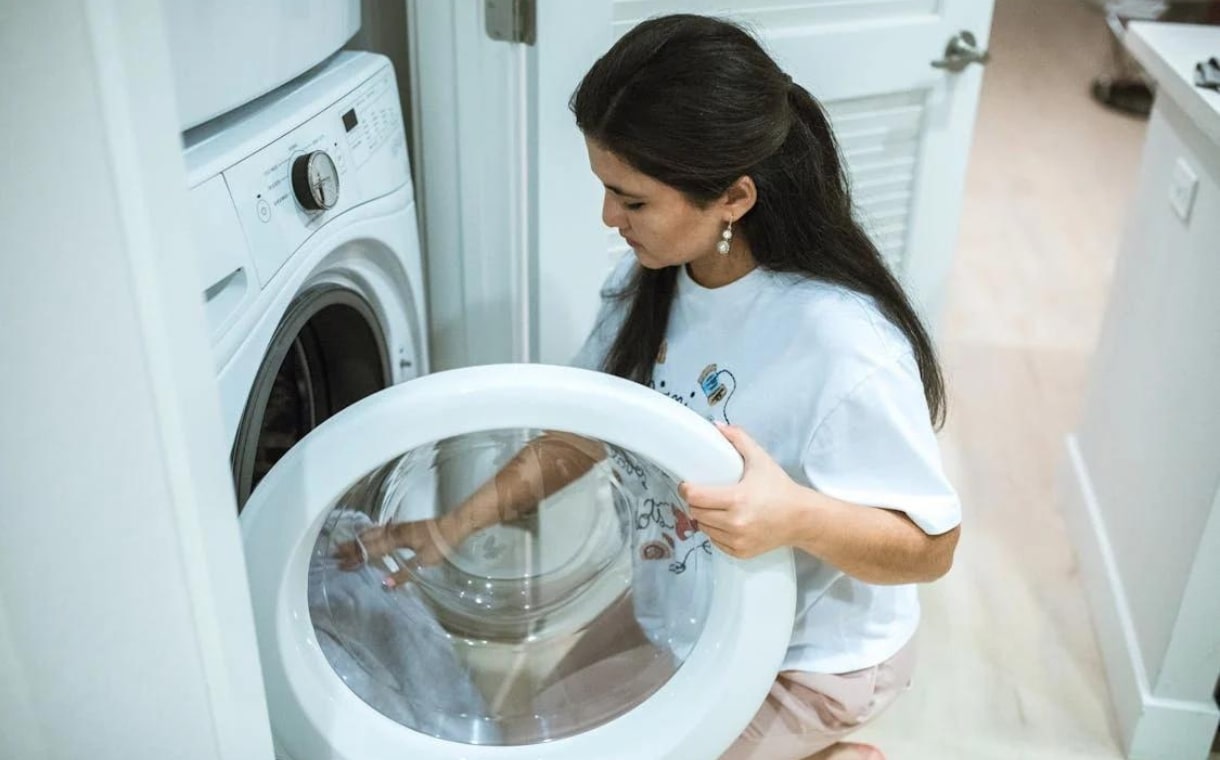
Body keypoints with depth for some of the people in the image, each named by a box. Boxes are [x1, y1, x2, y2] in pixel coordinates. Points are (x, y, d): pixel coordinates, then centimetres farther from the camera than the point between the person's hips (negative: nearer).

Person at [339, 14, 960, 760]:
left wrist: (797, 515, -45)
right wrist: (453, 528, -7)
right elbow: (584, 430, 0)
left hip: (806, 656, -7)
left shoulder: (841, 345, -35)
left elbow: (930, 545, -25)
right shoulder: (653, 280, -12)